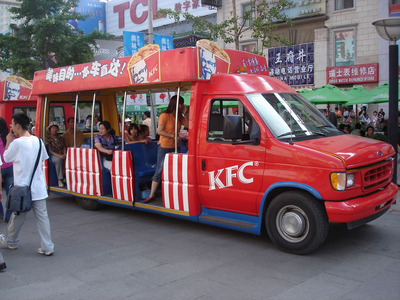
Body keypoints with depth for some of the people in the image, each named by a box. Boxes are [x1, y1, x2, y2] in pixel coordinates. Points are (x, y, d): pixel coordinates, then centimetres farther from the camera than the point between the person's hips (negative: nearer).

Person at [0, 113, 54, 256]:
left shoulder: (17, 143, -13)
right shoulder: (38, 141, 2)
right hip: (39, 188, 4)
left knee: (17, 217, 14)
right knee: (42, 216, 5)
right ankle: (47, 247, 4)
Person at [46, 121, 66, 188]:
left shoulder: (60, 138, 19)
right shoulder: (48, 138, 5)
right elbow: (50, 151, -4)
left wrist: (64, 154, -8)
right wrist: (59, 155, -17)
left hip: (61, 155, 4)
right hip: (53, 156, -4)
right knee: (58, 160, -39)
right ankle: (60, 180, -31)